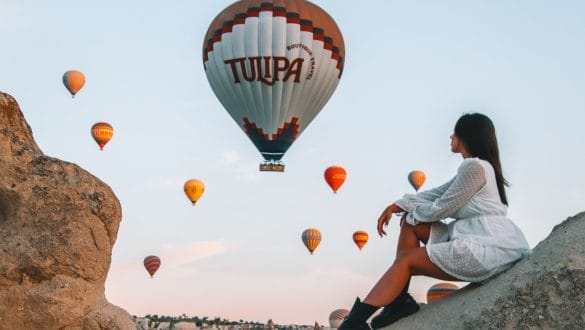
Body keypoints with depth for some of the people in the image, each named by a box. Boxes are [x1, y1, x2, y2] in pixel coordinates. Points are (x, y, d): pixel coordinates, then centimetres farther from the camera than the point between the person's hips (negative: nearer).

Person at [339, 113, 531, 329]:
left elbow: (442, 208, -10)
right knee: (410, 222, 7)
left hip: (489, 247, -10)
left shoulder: (474, 167, -12)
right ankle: (399, 300, -2)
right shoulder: (476, 167, 21)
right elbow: (436, 194, 19)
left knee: (405, 261, -11)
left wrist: (410, 210, 9)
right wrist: (397, 206, 9)